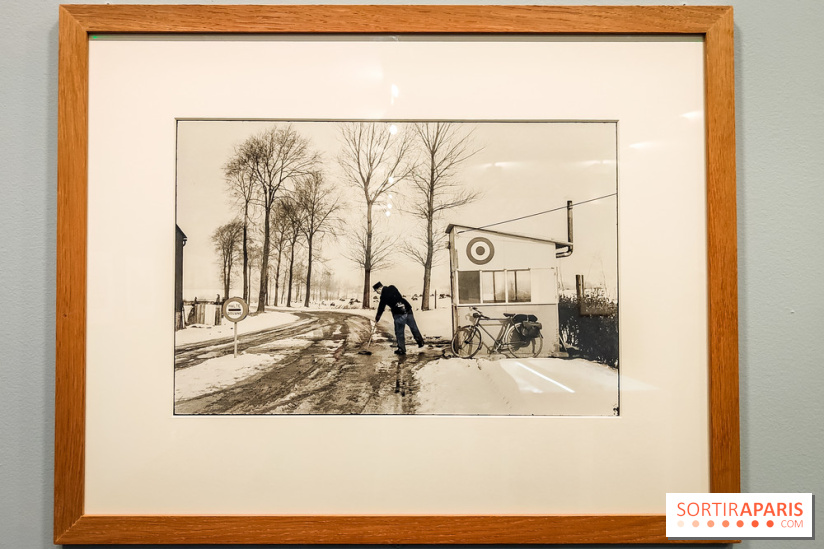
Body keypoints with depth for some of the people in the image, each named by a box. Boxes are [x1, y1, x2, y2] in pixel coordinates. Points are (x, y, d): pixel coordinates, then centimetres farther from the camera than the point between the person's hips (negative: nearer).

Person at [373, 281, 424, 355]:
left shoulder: (383, 296, -5)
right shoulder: (392, 288, 8)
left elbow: (381, 308, 4)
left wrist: (377, 319, 18)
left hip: (399, 314, -6)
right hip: (408, 310, 6)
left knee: (399, 333, 6)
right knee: (414, 327, 19)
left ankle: (402, 350, 9)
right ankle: (420, 342, 30)